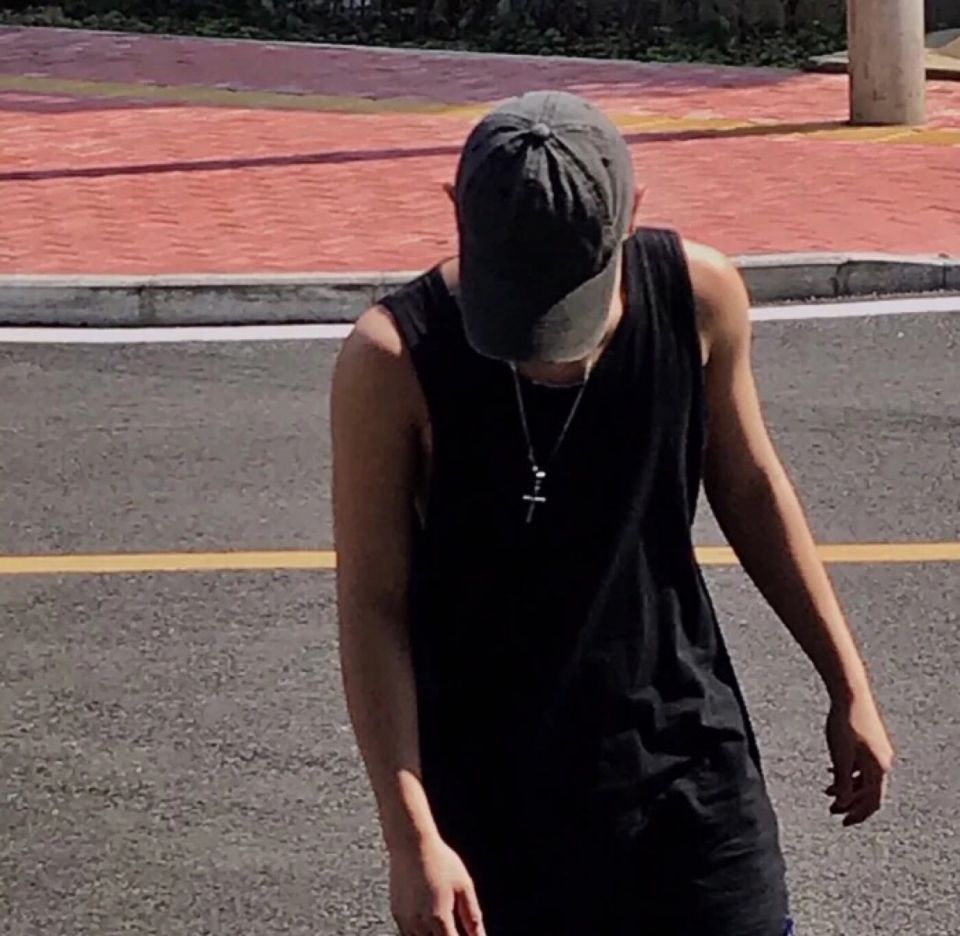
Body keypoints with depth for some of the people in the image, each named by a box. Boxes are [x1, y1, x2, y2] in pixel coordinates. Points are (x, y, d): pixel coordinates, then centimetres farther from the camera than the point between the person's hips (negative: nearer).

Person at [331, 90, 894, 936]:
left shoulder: (699, 297, -10)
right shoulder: (394, 362, -19)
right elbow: (373, 609, -14)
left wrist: (848, 683, 11)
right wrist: (412, 835, -20)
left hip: (690, 760, 3)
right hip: (490, 794, -2)